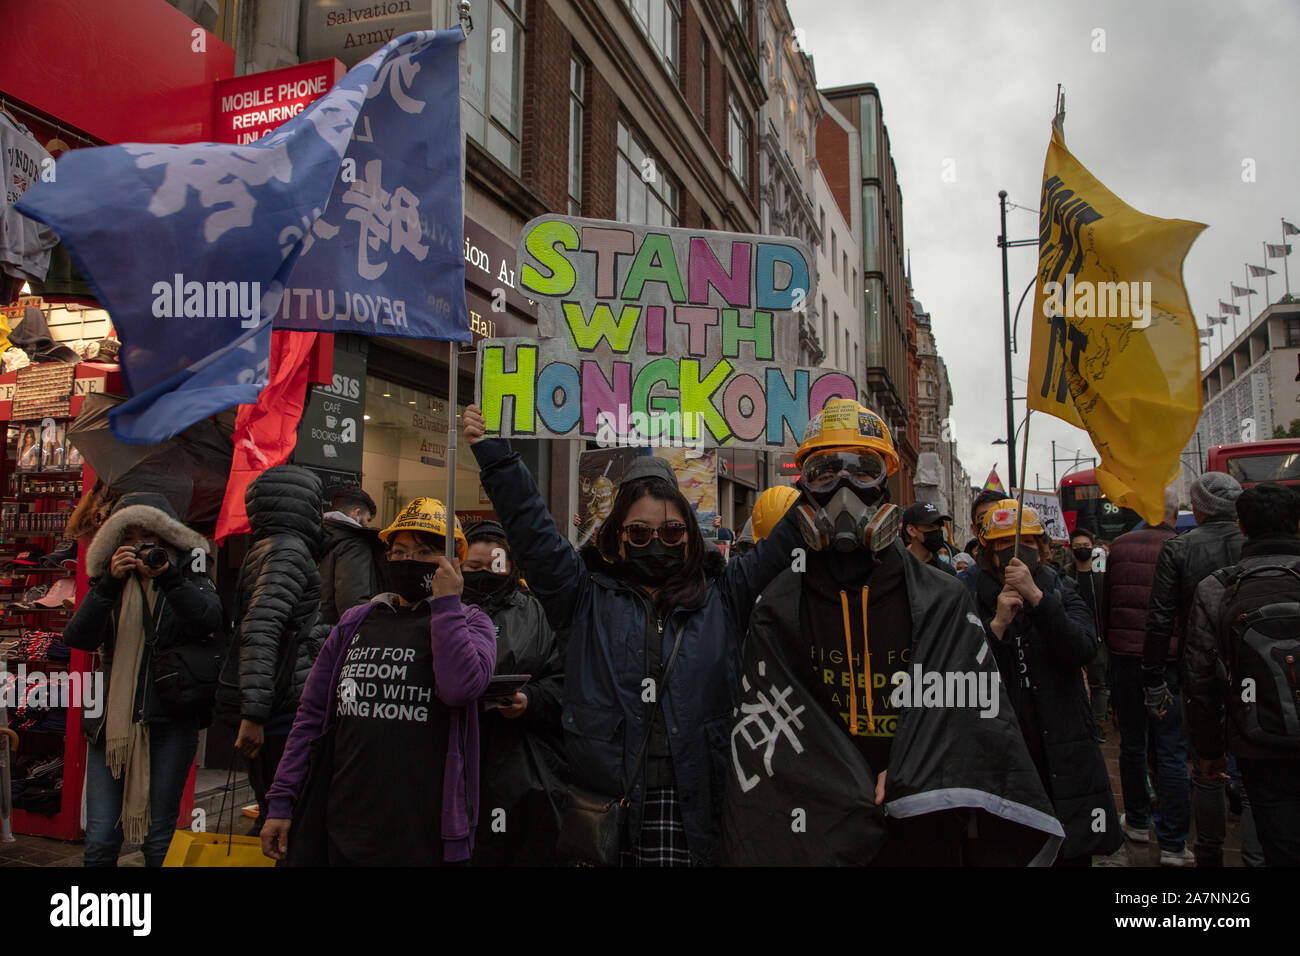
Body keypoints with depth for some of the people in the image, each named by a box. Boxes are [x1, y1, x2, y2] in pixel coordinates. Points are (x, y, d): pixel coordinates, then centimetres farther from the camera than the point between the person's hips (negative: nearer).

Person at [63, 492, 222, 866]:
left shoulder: (190, 582, 4)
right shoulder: (110, 586, 12)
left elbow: (210, 619, -18)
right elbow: (77, 637, -5)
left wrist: (168, 578, -27)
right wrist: (110, 583, -17)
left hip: (169, 725, -2)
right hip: (111, 720, 3)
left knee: (159, 839, 3)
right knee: (100, 840, 1)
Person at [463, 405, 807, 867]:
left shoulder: (722, 600, 13)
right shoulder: (588, 599, 10)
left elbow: (780, 545, 12)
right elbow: (531, 530, 7)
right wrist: (492, 451, 3)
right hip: (605, 800, 0)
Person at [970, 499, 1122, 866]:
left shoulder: (1063, 599, 8)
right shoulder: (977, 606, 3)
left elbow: (1083, 650, -14)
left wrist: (1035, 595, -23)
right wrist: (998, 625, -18)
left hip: (1065, 764, 1)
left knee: (1075, 853, 7)